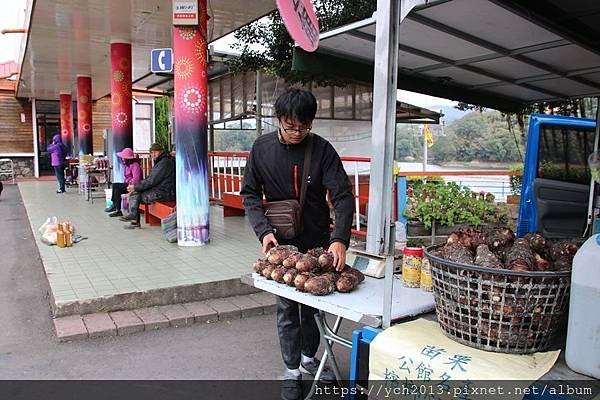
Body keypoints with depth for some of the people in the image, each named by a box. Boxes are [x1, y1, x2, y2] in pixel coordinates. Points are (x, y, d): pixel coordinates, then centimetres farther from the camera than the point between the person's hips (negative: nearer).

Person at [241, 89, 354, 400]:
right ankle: (292, 371, 26)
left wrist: (339, 239, -29)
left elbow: (343, 195, -15)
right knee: (287, 308, 8)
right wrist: (264, 231, -17)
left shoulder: (322, 149, -9)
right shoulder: (262, 148, -5)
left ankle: (309, 358, 38)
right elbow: (250, 194, -1)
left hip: (318, 241, 1)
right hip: (281, 242, 0)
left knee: (313, 304, 15)